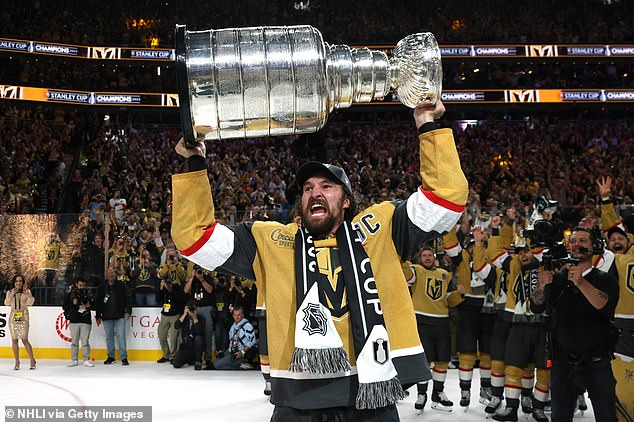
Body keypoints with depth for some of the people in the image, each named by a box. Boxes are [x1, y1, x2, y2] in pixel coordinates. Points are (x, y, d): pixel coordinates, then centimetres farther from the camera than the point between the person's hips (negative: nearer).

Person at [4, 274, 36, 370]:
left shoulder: (27, 291, 5)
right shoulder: (10, 292, 11)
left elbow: (30, 303, -7)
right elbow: (6, 303, -2)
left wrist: (27, 293, -21)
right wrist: (11, 295, -18)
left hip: (23, 318, -3)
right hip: (13, 318, 3)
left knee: (24, 340, -9)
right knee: (14, 340, 3)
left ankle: (32, 360, 0)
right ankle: (17, 362, 11)